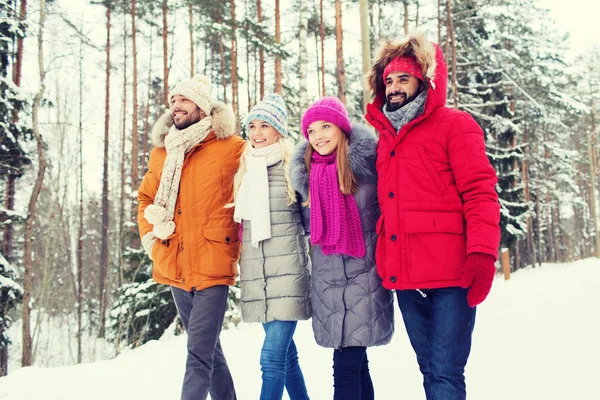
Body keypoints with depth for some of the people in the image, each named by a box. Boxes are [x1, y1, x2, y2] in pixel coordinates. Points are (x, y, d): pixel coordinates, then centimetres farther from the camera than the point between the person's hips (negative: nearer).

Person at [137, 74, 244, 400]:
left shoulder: (231, 148, -5)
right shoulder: (161, 151, 12)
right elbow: (146, 198, 21)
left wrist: (233, 244, -5)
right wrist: (151, 237, 9)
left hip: (213, 267, -6)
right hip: (175, 268, 6)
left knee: (199, 355, -10)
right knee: (208, 349, 19)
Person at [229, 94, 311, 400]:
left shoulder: (293, 167, -3)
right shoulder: (244, 170, 13)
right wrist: (238, 260, 18)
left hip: (287, 269, -6)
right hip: (255, 272, 6)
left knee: (272, 357, -11)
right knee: (285, 353, 15)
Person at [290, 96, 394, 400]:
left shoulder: (367, 160, -7)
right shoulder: (306, 172, 7)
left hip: (363, 277, -4)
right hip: (326, 279, 4)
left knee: (346, 367, -6)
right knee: (355, 364, 11)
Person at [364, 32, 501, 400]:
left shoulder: (454, 125, 0)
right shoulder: (385, 136, 18)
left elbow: (480, 192, -8)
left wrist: (482, 254, -19)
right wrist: (385, 262, 15)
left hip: (450, 274, -6)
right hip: (405, 277, 6)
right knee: (430, 369, 14)